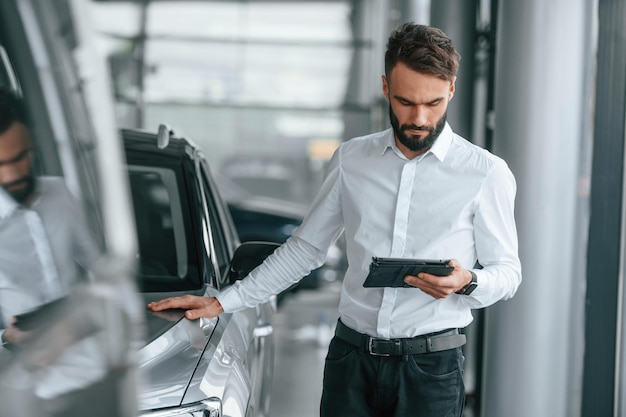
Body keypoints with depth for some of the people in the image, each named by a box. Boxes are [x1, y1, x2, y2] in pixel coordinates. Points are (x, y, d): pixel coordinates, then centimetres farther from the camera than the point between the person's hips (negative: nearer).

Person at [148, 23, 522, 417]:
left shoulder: (486, 173, -3)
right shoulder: (351, 159, 8)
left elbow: (507, 271, 3)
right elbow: (305, 248, 14)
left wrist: (466, 282, -20)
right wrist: (222, 302, 11)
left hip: (431, 367, -2)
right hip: (351, 357, 3)